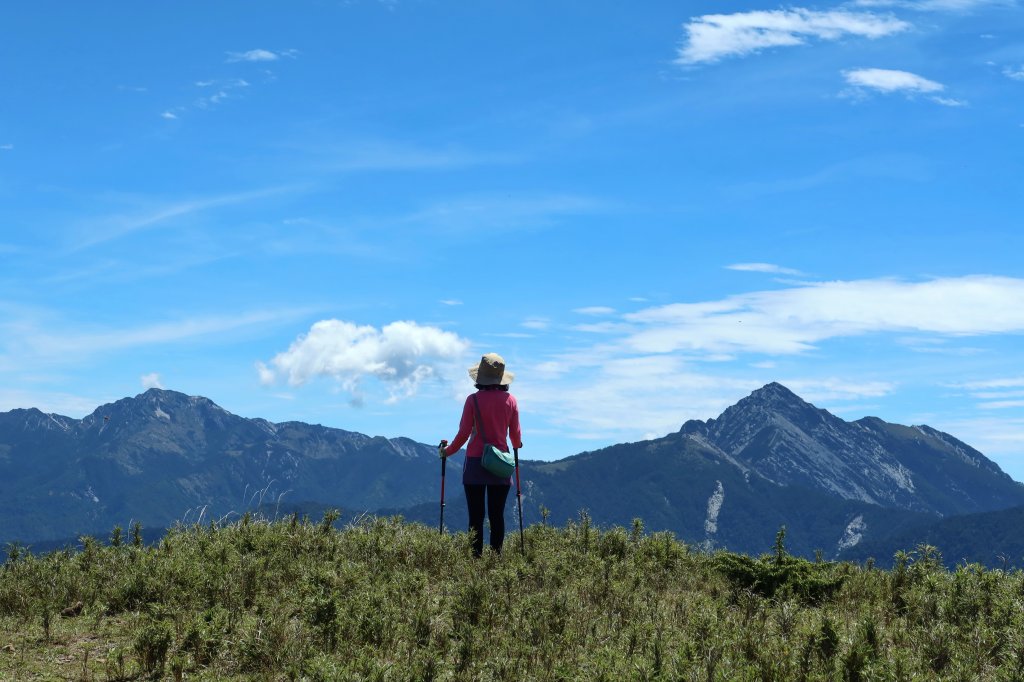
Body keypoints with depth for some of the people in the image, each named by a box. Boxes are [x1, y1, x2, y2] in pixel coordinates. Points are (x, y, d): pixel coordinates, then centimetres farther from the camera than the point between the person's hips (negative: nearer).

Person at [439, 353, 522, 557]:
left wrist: (447, 451, 9)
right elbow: (516, 435, 6)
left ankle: (476, 557, -1)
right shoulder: (510, 400, 2)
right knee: (497, 515, 5)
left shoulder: (473, 400, -6)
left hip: (476, 462, -2)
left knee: (476, 516, 1)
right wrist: (517, 445, 29)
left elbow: (464, 433, -6)